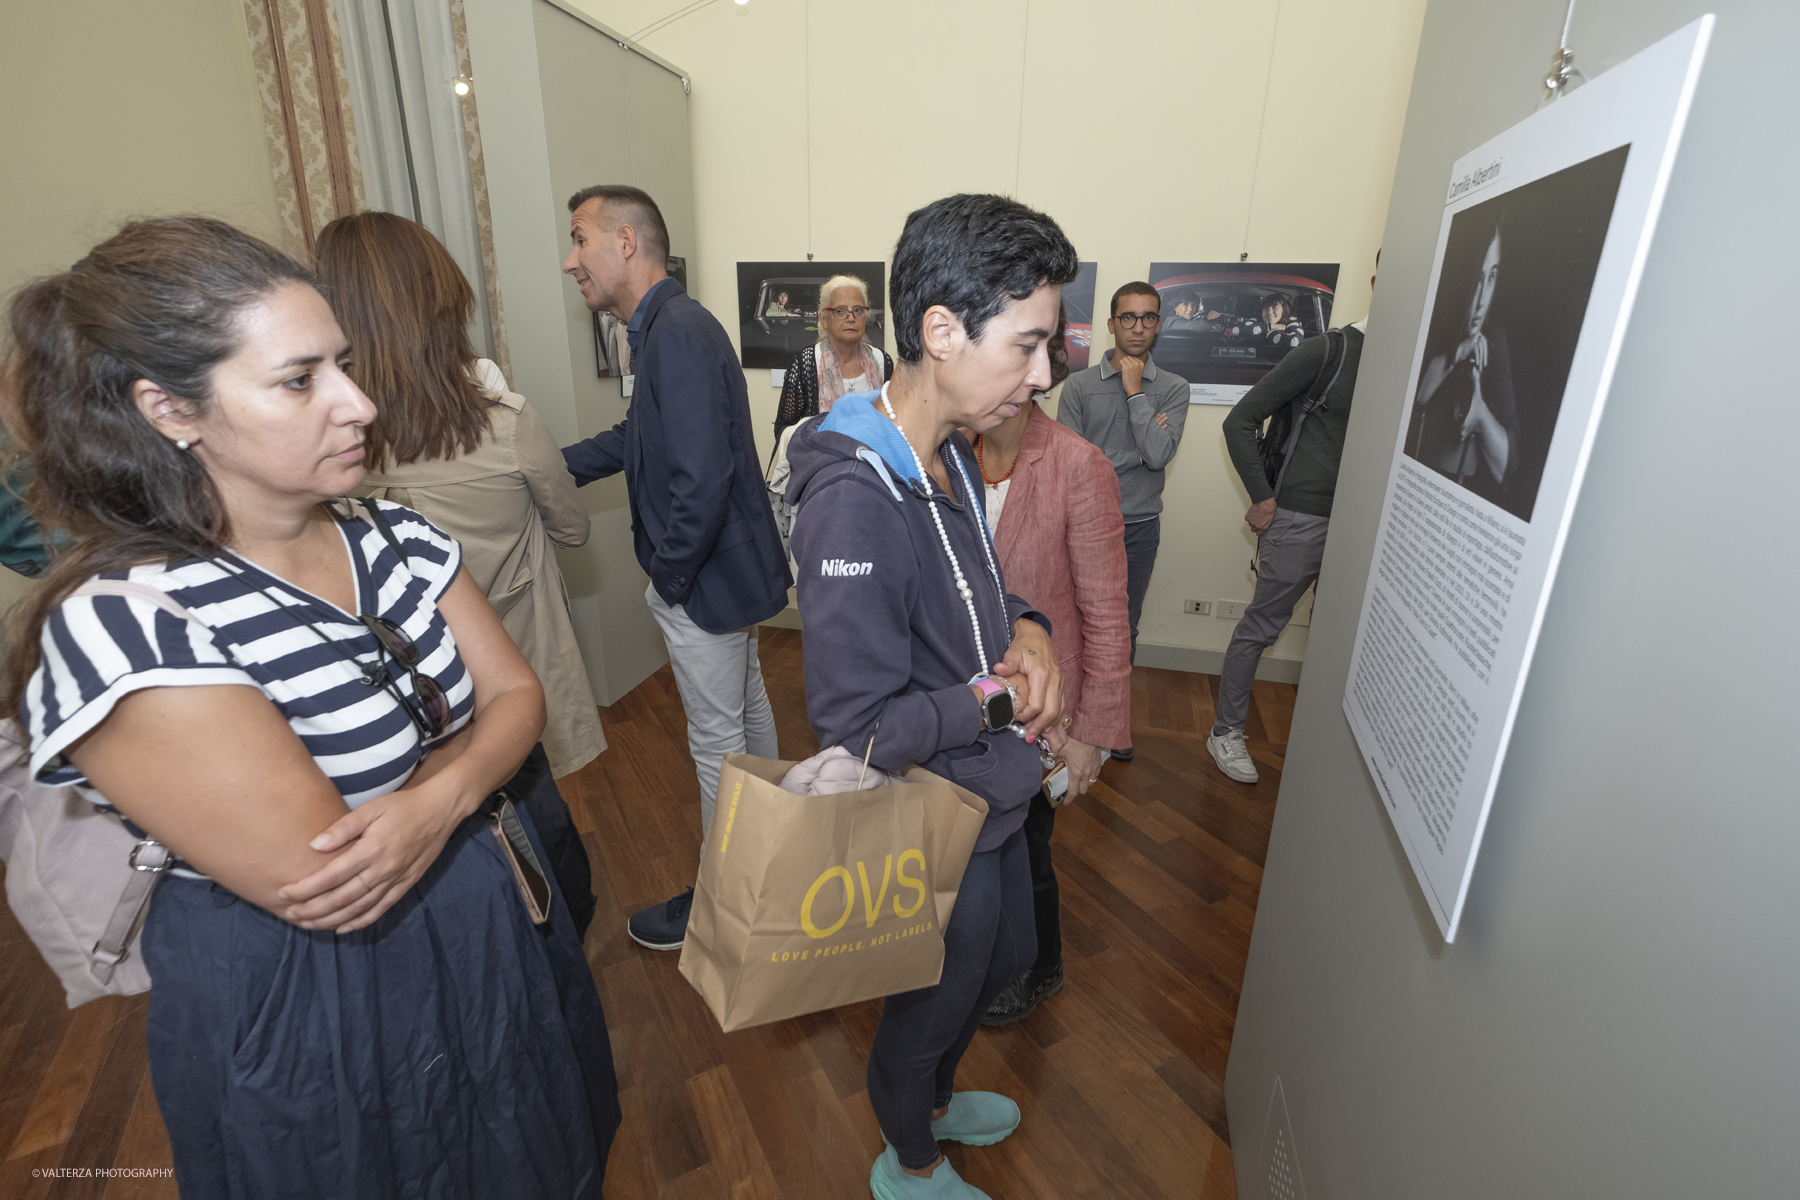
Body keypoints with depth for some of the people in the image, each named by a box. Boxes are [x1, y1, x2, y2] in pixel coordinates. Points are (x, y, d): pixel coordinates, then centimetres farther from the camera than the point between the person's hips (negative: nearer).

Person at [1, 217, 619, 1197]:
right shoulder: (122, 629, -26)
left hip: (498, 938, 6)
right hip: (313, 1023, -5)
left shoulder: (393, 539, -6)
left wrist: (438, 801, -25)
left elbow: (517, 696, -6)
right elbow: (319, 880, -27)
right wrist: (457, 743, -14)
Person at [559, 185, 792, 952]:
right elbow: (639, 437, 20)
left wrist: (668, 574, -18)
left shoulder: (679, 335, -24)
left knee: (716, 739, 5)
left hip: (708, 579, -10)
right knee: (747, 706, 24)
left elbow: (702, 483, -31)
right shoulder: (670, 327, 9)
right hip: (733, 566, 10)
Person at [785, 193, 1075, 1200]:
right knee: (934, 1002, 20)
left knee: (1003, 964, 31)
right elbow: (859, 729, -30)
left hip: (993, 794, 9)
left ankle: (935, 1100, 62)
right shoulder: (854, 498, -32)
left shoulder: (953, 455, -2)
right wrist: (1001, 699, -21)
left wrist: (1025, 628, -10)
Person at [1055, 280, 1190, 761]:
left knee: (1124, 627, 11)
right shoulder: (1080, 385, -1)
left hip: (1139, 527, 2)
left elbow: (1159, 455, -14)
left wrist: (1135, 391, -12)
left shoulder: (1172, 388, 2)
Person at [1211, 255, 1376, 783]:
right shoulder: (1326, 351, -7)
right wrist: (1262, 497, -9)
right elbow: (1240, 421, -7)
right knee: (1260, 626, 4)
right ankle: (1226, 732, 19)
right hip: (1302, 520, -5)